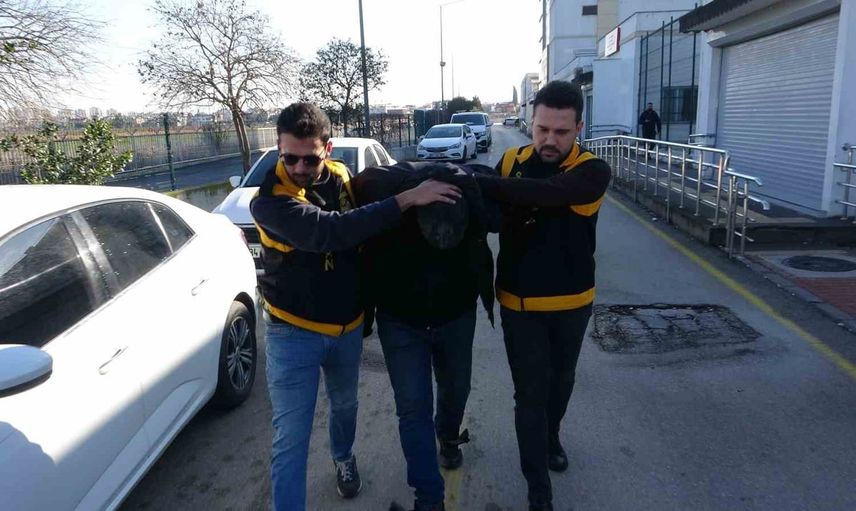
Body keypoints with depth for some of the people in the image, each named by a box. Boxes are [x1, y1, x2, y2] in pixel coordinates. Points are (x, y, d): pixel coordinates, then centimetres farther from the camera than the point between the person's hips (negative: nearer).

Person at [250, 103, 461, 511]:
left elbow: (365, 227, 11)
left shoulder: (342, 177, -7)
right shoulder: (268, 201, -22)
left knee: (344, 405, 27)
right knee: (291, 439, -2)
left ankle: (343, 458, 56)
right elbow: (330, 231, -38)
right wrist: (406, 199, -39)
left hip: (348, 326, 5)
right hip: (293, 332, -5)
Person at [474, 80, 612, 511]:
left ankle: (551, 437, 53)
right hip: (519, 304, 0)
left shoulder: (592, 171, -17)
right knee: (530, 393, 5)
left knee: (560, 381, 23)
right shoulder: (511, 162, -6)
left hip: (571, 303, 0)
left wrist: (475, 180, -38)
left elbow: (545, 193, -36)